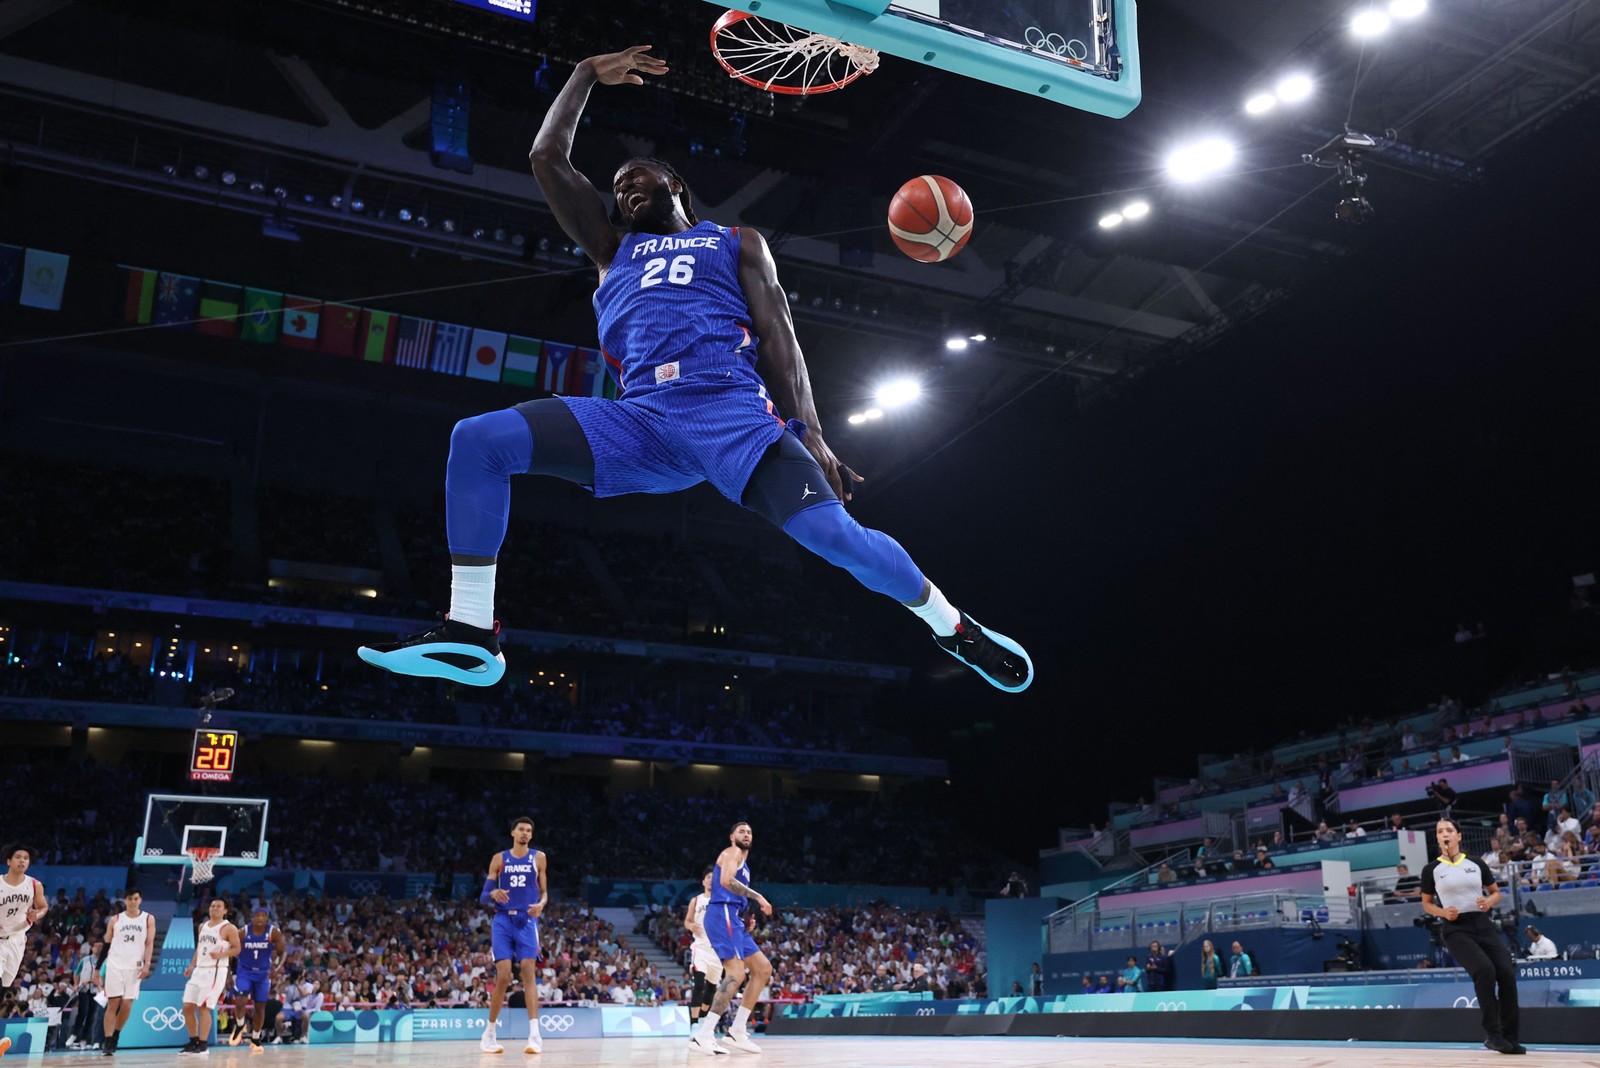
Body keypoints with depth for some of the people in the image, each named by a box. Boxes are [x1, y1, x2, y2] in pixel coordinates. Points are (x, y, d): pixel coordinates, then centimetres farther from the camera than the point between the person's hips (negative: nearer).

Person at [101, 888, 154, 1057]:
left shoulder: (148, 919, 6)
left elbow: (149, 943, 2)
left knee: (127, 1005, -2)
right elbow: (106, 944, 10)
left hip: (134, 967, 0)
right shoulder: (115, 919, 8)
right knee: (113, 1003, -4)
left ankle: (115, 1038, 17)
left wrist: (146, 964, -10)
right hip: (115, 965, 0)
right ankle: (108, 1043, -1)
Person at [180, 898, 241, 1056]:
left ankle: (203, 1045, -4)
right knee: (187, 1007, 4)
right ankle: (194, 1042, 17)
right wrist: (192, 965, 14)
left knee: (204, 1007, -12)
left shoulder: (229, 928, -7)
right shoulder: (202, 926, 15)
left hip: (216, 971, -8)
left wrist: (221, 955, -25)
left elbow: (236, 949, -9)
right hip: (200, 970, 8)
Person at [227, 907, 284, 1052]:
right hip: (244, 972, -1)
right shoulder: (243, 933, -11)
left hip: (263, 973, 1)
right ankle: (239, 1027, 10)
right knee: (239, 1001, -19)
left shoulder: (273, 932, -12)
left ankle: (256, 1039, 21)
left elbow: (283, 952, -6)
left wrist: (278, 968, -22)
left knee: (260, 1007, 5)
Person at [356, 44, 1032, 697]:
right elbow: (547, 159, 27)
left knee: (831, 533, -24)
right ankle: (470, 636, -12)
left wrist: (809, 434, -3)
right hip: (641, 418, 3)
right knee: (477, 440, -14)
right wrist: (589, 73, 32)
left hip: (736, 411, -3)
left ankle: (952, 627, 3)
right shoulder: (613, 251, 32)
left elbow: (777, 334, 10)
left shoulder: (737, 242, 24)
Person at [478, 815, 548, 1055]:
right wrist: (493, 894, -19)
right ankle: (489, 1033, 10)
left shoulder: (538, 857, 8)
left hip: (527, 921, 0)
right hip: (503, 921, 0)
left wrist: (541, 904, -12)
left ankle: (534, 1033, -18)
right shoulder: (499, 859, 6)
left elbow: (544, 891, 11)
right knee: (503, 977, -6)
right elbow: (483, 896, 5)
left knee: (529, 972, -13)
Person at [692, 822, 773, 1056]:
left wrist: (745, 919, 14)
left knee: (764, 969, 9)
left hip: (732, 919, 10)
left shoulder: (744, 864, 29)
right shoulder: (732, 852, 0)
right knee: (737, 973, -21)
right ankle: (704, 1034, -23)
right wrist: (757, 897, -18)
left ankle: (737, 1031, 8)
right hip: (722, 915, -10)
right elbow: (725, 881, -19)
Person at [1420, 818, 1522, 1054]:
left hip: (1483, 925, 3)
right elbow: (1426, 904, 10)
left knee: (1507, 974, -9)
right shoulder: (1431, 869, 2)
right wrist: (1443, 912, -10)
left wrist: (1489, 902, -5)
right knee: (1485, 970, -26)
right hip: (1456, 929, -3)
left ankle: (1509, 1037, 6)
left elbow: (1496, 892, 18)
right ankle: (1492, 1033, -14)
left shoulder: (1476, 864, 8)